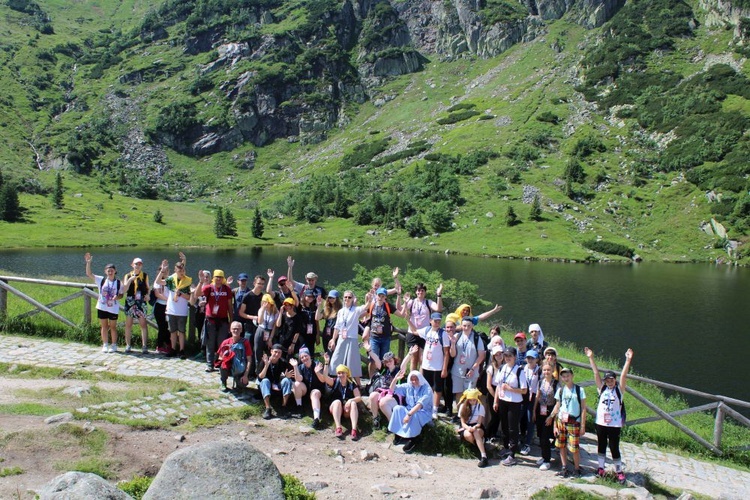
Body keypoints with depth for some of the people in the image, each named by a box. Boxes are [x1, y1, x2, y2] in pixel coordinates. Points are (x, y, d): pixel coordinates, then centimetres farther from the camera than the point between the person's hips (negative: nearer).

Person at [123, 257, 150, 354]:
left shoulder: (145, 276, 7)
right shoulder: (128, 276, 7)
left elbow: (147, 288, 13)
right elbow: (125, 290, -2)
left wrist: (147, 294, -7)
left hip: (141, 301, -1)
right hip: (130, 301, 1)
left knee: (143, 324, -5)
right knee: (128, 324, 5)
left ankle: (144, 346, -4)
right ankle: (128, 345, 14)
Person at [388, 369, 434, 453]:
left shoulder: (427, 389, -16)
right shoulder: (408, 386, 1)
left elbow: (420, 404, -28)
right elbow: (392, 389, 2)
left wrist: (409, 414, -37)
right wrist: (396, 379, -16)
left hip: (424, 413, -5)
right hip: (410, 410, 5)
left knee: (413, 416, -37)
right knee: (397, 408, -21)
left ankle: (412, 441, -24)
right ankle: (398, 434, -16)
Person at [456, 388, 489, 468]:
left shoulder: (480, 407, -3)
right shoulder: (463, 406, -3)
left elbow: (479, 423, -9)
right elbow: (463, 423, -5)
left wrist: (474, 427, -31)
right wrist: (468, 428, -27)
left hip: (477, 427, -1)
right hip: (466, 427, 1)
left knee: (476, 432, -38)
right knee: (468, 435, -37)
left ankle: (484, 456, -46)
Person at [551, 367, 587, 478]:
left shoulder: (579, 390, -3)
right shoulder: (560, 390, 7)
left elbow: (583, 408, -1)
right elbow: (557, 407, 10)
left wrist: (583, 426, -5)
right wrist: (555, 425, 6)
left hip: (574, 422, -4)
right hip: (561, 421, 4)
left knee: (574, 448, -4)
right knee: (562, 446, 7)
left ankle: (577, 469, 14)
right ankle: (564, 468, 19)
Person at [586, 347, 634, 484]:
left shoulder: (619, 389, -2)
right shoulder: (602, 388, 4)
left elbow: (624, 375, -14)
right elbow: (596, 373, -2)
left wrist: (628, 360, -25)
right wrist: (591, 358, -8)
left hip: (614, 424, -3)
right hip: (600, 423, 3)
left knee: (614, 448, 1)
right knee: (601, 446, 13)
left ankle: (619, 471, 13)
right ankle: (601, 468, 25)